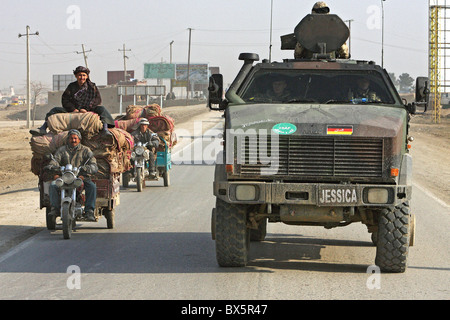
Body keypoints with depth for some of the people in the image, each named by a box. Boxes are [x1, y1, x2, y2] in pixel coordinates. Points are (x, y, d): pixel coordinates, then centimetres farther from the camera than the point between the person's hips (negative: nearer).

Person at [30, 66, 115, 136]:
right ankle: (43, 129, -23)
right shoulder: (72, 86, 6)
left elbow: (98, 99, -9)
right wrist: (73, 109, -14)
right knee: (55, 110, -11)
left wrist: (85, 109, -19)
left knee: (102, 109, -29)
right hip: (73, 111, 3)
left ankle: (105, 130, -47)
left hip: (88, 111, -3)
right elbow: (64, 100, 2)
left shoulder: (92, 86, 1)